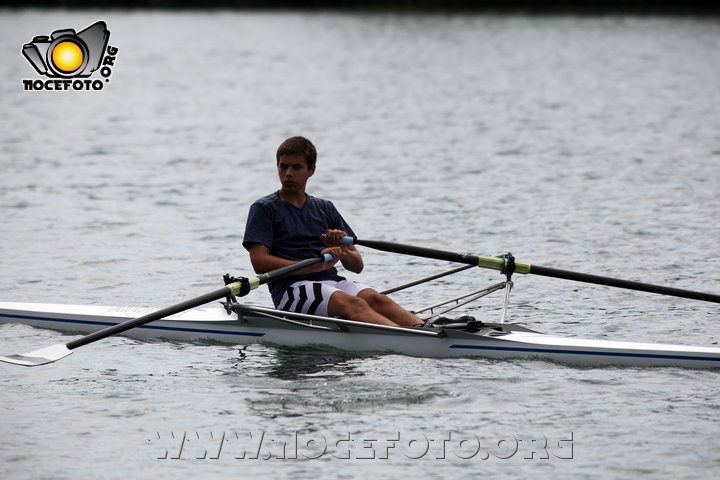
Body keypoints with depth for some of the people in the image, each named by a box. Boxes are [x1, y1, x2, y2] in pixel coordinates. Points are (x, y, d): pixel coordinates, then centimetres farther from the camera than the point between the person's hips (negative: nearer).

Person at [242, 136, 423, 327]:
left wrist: (342, 251, -7)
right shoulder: (264, 209, 7)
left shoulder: (325, 209, 22)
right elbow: (259, 262, -9)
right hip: (292, 288, -5)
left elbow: (357, 266, 18)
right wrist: (316, 265, -17)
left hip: (333, 281, 5)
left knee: (376, 299, -27)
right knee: (354, 305, -32)